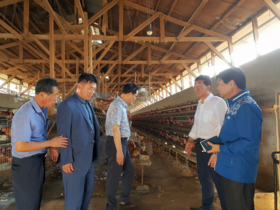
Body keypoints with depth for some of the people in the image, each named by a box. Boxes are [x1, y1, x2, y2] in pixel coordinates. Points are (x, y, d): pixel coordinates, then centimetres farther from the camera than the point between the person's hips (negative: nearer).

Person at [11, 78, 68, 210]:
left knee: (36, 197, 23)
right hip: (26, 163, -8)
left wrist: (50, 148, 0)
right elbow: (20, 146, -28)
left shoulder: (43, 109, 1)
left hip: (38, 159, 8)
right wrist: (50, 143, -22)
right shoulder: (26, 114, -26)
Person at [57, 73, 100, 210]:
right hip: (74, 161, -8)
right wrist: (66, 161, -16)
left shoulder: (88, 105, 10)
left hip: (88, 159, 8)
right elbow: (63, 135, -17)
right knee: (74, 197, 8)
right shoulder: (67, 105, -16)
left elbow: (93, 128, 10)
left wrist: (95, 154, 5)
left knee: (89, 190, 21)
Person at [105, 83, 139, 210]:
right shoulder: (117, 106, -19)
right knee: (114, 175, 3)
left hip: (122, 142, 10)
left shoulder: (122, 105, 11)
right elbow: (115, 129, -25)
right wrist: (119, 151, -24)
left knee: (129, 169, 21)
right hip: (117, 143, -10)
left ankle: (124, 200, 37)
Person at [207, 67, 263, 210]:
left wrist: (221, 149, -20)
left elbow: (250, 142, -28)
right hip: (230, 167, 9)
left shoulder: (246, 107, -24)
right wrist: (218, 145, 8)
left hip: (239, 170, -9)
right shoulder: (234, 105, 9)